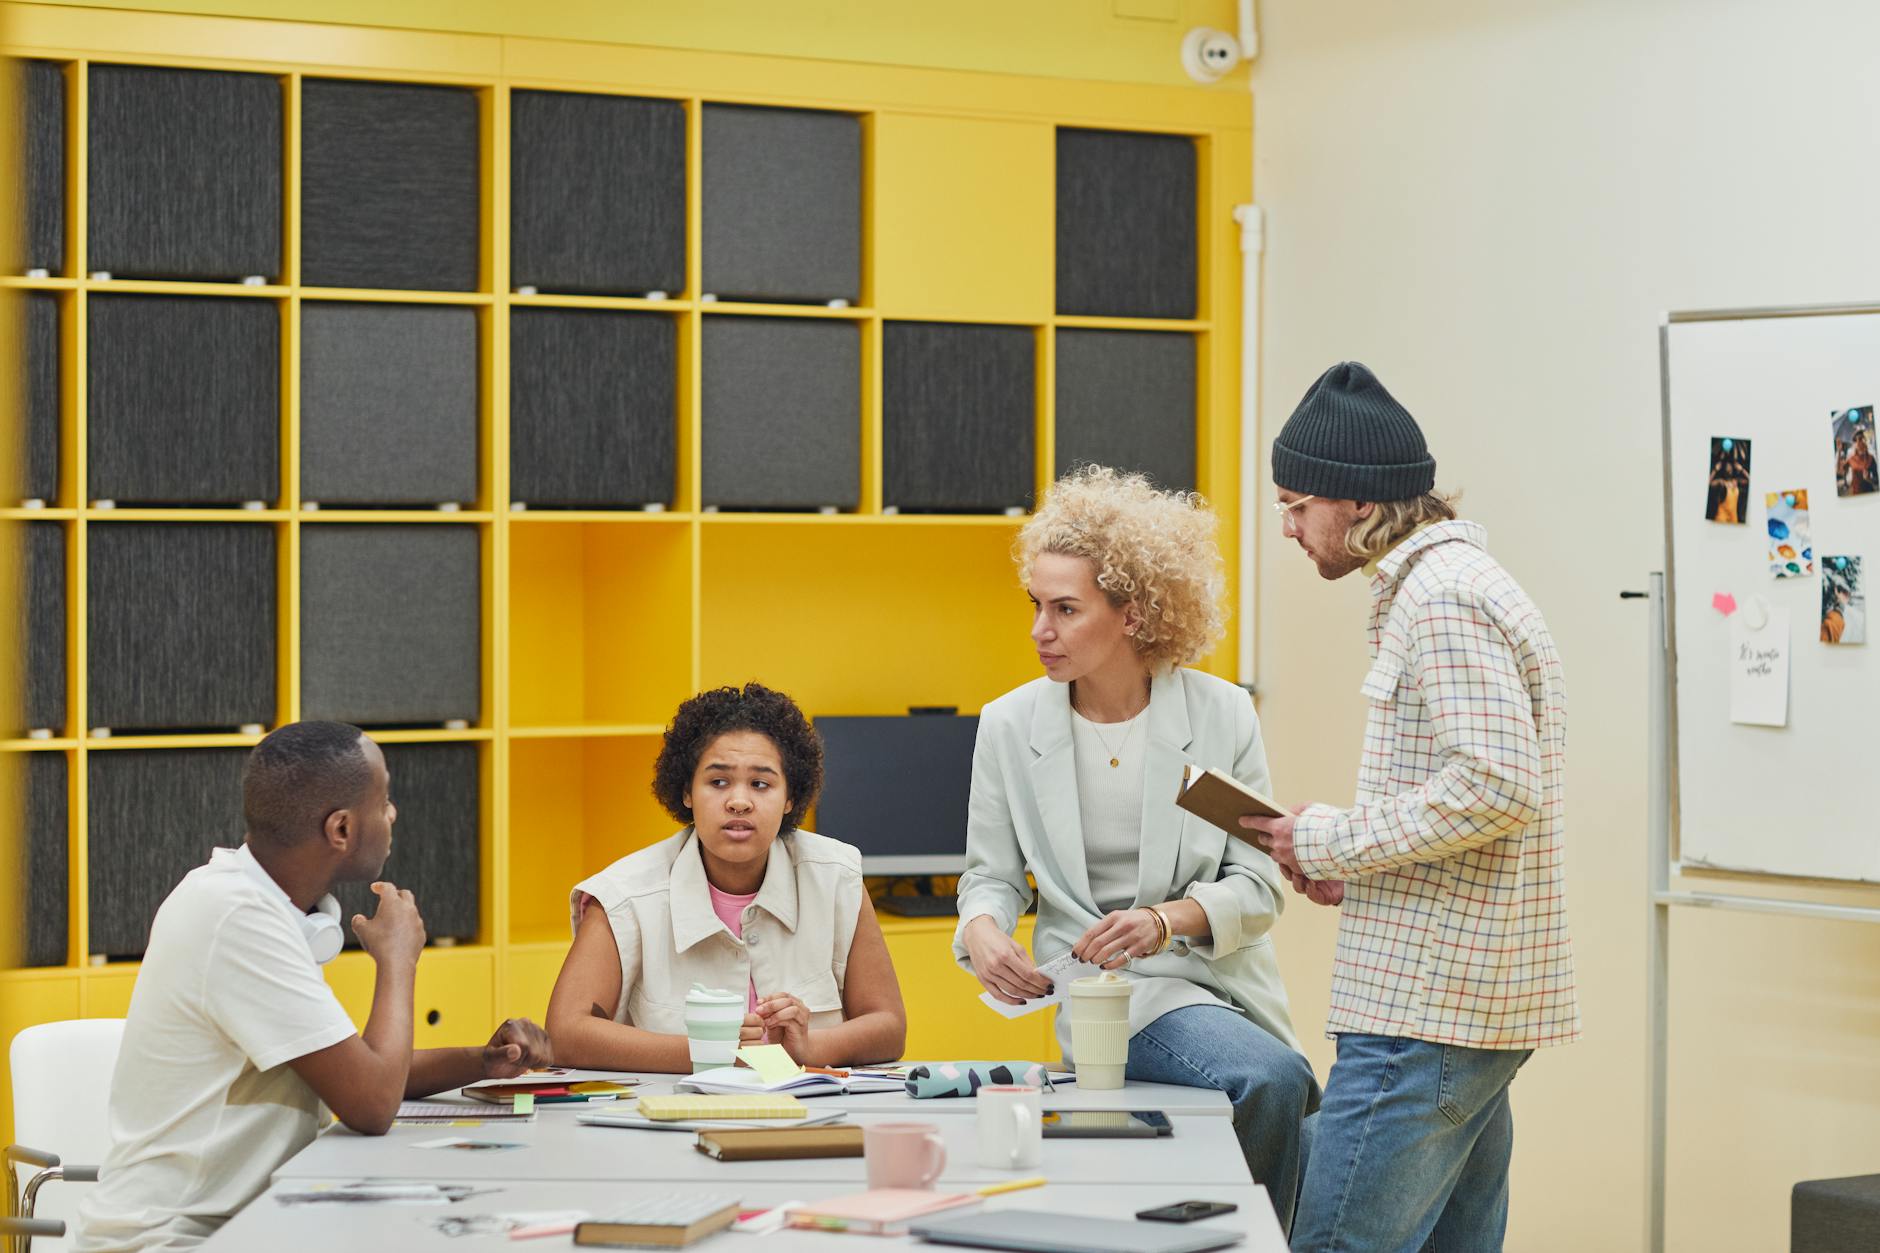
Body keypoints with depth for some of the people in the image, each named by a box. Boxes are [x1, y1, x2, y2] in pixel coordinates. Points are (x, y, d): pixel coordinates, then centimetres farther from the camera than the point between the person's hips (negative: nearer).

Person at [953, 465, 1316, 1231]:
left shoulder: (1222, 714, -3)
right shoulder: (1010, 724, -1)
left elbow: (1259, 885, -4)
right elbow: (992, 872, 8)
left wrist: (1165, 921, -22)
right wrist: (982, 930, -15)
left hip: (1223, 976, 3)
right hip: (1108, 995, -3)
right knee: (1275, 1079, -27)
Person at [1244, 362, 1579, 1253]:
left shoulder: (1441, 597, -14)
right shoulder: (1454, 581, 19)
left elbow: (1498, 784, -24)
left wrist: (1331, 842, -13)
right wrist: (1353, 865, 12)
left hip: (1428, 1008, -11)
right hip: (1476, 1008, 11)